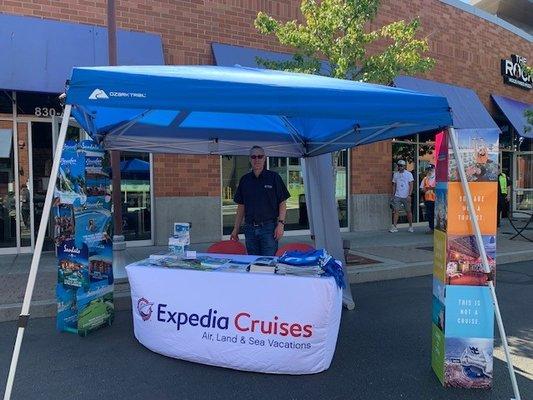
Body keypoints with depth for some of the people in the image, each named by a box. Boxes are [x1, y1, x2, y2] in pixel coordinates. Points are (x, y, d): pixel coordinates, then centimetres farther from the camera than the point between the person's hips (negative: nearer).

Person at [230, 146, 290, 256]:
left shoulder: (273, 177, 1)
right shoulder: (244, 180, 11)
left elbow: (282, 203, 0)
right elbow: (241, 206, 13)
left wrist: (281, 223, -11)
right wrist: (236, 229, 10)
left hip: (269, 227, -3)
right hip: (250, 228, 4)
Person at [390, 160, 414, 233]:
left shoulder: (409, 174, 0)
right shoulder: (395, 174, 10)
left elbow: (411, 185, -4)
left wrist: (409, 195, -14)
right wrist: (393, 195, 8)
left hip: (406, 196, -2)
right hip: (397, 196, 2)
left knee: (408, 211, 6)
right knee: (396, 211, -4)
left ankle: (410, 226, 17)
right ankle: (394, 227, -4)